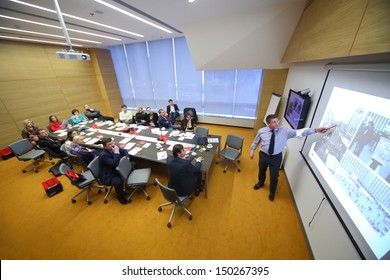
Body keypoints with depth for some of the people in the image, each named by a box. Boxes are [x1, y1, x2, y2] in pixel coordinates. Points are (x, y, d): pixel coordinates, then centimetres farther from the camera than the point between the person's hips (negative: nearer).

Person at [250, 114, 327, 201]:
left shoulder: (285, 131, -13)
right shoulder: (261, 131, -11)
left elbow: (299, 132, -19)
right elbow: (255, 142, 2)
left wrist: (315, 130, -31)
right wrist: (252, 151, 8)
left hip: (276, 157, 0)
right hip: (263, 155, 1)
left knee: (274, 176, 13)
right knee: (261, 171, 24)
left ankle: (272, 193, 41)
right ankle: (260, 183, 57)